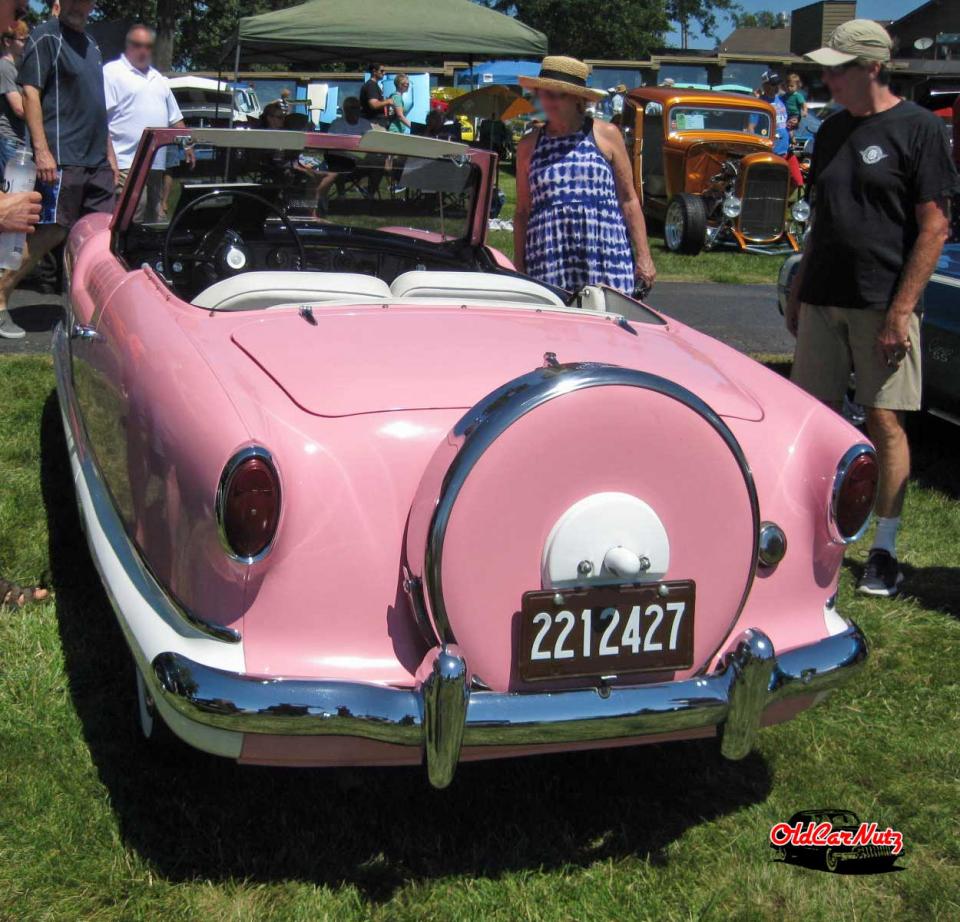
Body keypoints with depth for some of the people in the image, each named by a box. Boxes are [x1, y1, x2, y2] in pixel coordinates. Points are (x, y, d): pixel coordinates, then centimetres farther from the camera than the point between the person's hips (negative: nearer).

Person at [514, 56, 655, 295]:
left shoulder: (606, 135, 6)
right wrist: (519, 272, 11)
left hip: (605, 262, -1)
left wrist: (644, 257, 2)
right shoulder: (530, 145, 11)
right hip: (547, 265, 1)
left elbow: (629, 199, 7)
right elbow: (522, 212, 14)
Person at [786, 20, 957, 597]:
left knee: (885, 422, -2)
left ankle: (885, 550, 7)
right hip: (823, 301, 6)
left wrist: (901, 309, -16)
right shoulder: (833, 130, 13)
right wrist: (798, 291, 16)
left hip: (883, 305, -6)